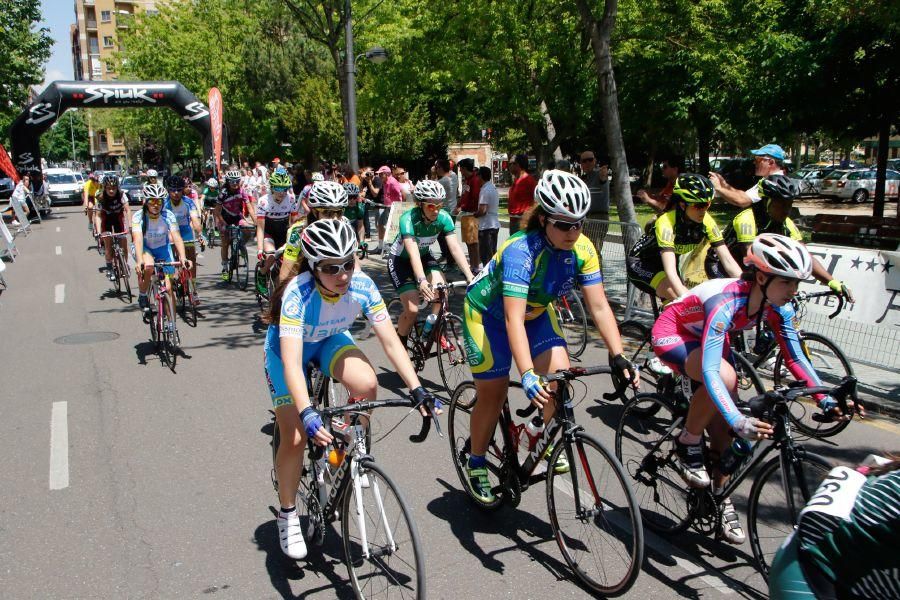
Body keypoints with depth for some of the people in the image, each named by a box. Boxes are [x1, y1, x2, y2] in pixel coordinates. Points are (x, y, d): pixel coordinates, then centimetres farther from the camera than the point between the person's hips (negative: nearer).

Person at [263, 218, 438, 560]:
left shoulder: (362, 285, -28)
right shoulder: (298, 293, -38)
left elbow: (390, 341, -25)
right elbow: (291, 362, -46)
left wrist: (416, 389, -35)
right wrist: (307, 413, -59)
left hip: (331, 340, 3)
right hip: (288, 346, -3)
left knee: (366, 383, -29)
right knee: (295, 437, -11)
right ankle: (288, 515, 14)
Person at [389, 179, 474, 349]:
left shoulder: (443, 217, -22)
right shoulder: (408, 219, -34)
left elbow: (455, 247, -28)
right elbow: (413, 253, -45)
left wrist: (469, 276, -40)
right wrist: (422, 281, -59)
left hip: (424, 255, 4)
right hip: (400, 260, -4)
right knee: (412, 309, -16)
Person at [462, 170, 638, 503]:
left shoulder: (582, 249, -20)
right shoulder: (521, 250, -37)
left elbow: (599, 306, -19)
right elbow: (513, 319, -43)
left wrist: (618, 357, -29)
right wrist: (527, 375, -52)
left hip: (536, 311, 5)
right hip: (489, 313, -5)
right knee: (493, 394, -2)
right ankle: (476, 464, 21)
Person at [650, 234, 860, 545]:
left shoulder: (777, 306, -17)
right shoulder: (726, 303, -39)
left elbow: (795, 357, -6)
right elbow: (710, 372, -46)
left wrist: (826, 400, -16)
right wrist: (738, 421, -55)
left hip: (707, 337, 7)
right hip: (671, 334, -7)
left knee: (722, 428, 0)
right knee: (725, 378, -35)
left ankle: (721, 500, 19)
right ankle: (686, 445, -12)